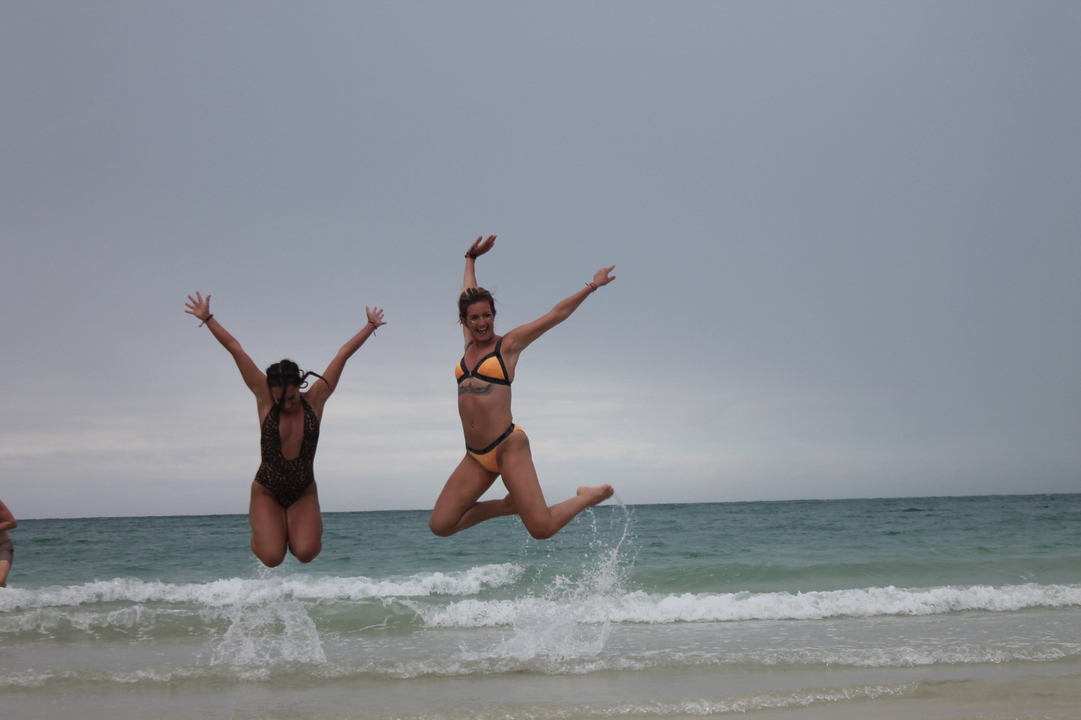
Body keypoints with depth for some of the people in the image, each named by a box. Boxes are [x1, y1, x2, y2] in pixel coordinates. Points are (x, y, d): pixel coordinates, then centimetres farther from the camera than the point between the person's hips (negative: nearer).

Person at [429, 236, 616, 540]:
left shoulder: (509, 343, 2)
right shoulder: (469, 342, 14)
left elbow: (556, 314, 4)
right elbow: (468, 295, 30)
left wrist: (592, 286, 4)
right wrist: (471, 259, 41)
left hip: (508, 446, -6)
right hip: (475, 456, 6)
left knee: (542, 528, -16)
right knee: (440, 525, -5)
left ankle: (588, 497, 15)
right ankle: (508, 505, 15)